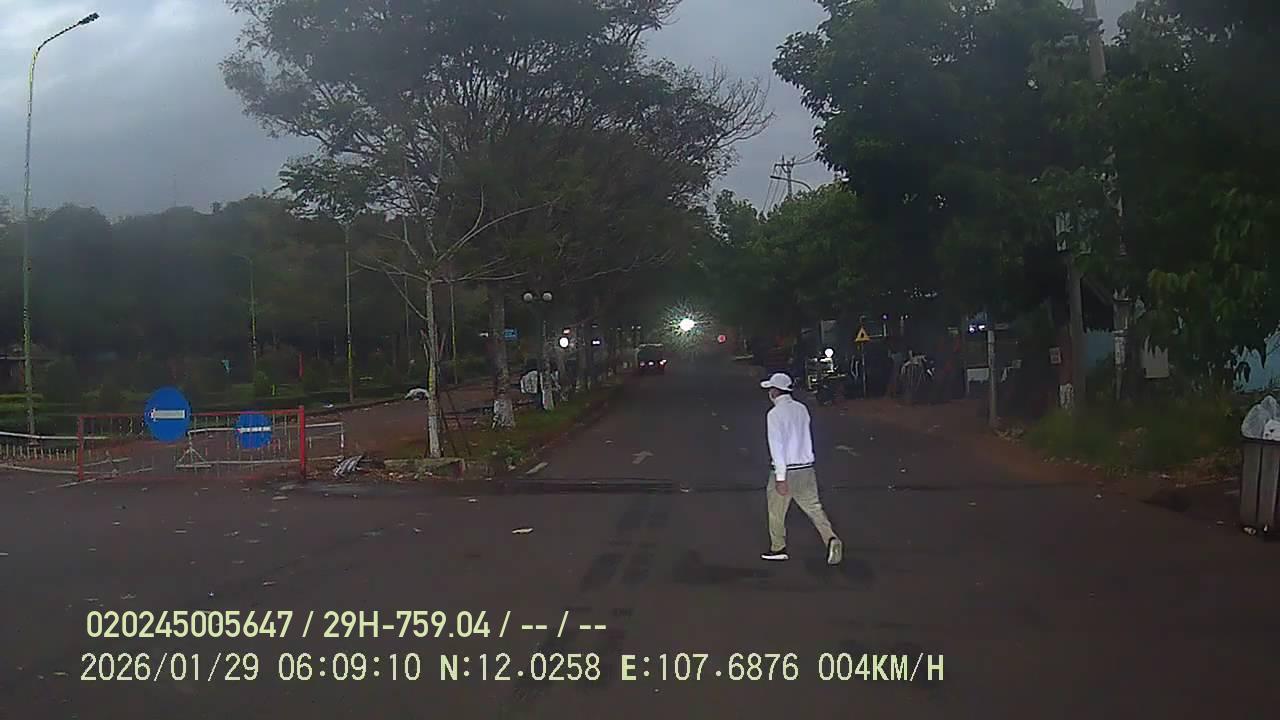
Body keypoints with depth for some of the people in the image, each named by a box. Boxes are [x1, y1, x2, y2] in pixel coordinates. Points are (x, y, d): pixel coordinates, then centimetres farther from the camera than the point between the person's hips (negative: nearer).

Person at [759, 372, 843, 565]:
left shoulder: (775, 414, -15)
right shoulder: (802, 409, 6)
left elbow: (777, 446, -19)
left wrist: (780, 477, -20)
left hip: (786, 470, -6)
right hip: (806, 468, 6)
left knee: (776, 511, 12)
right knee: (813, 507, 9)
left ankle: (778, 548, 23)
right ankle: (831, 539, -11)